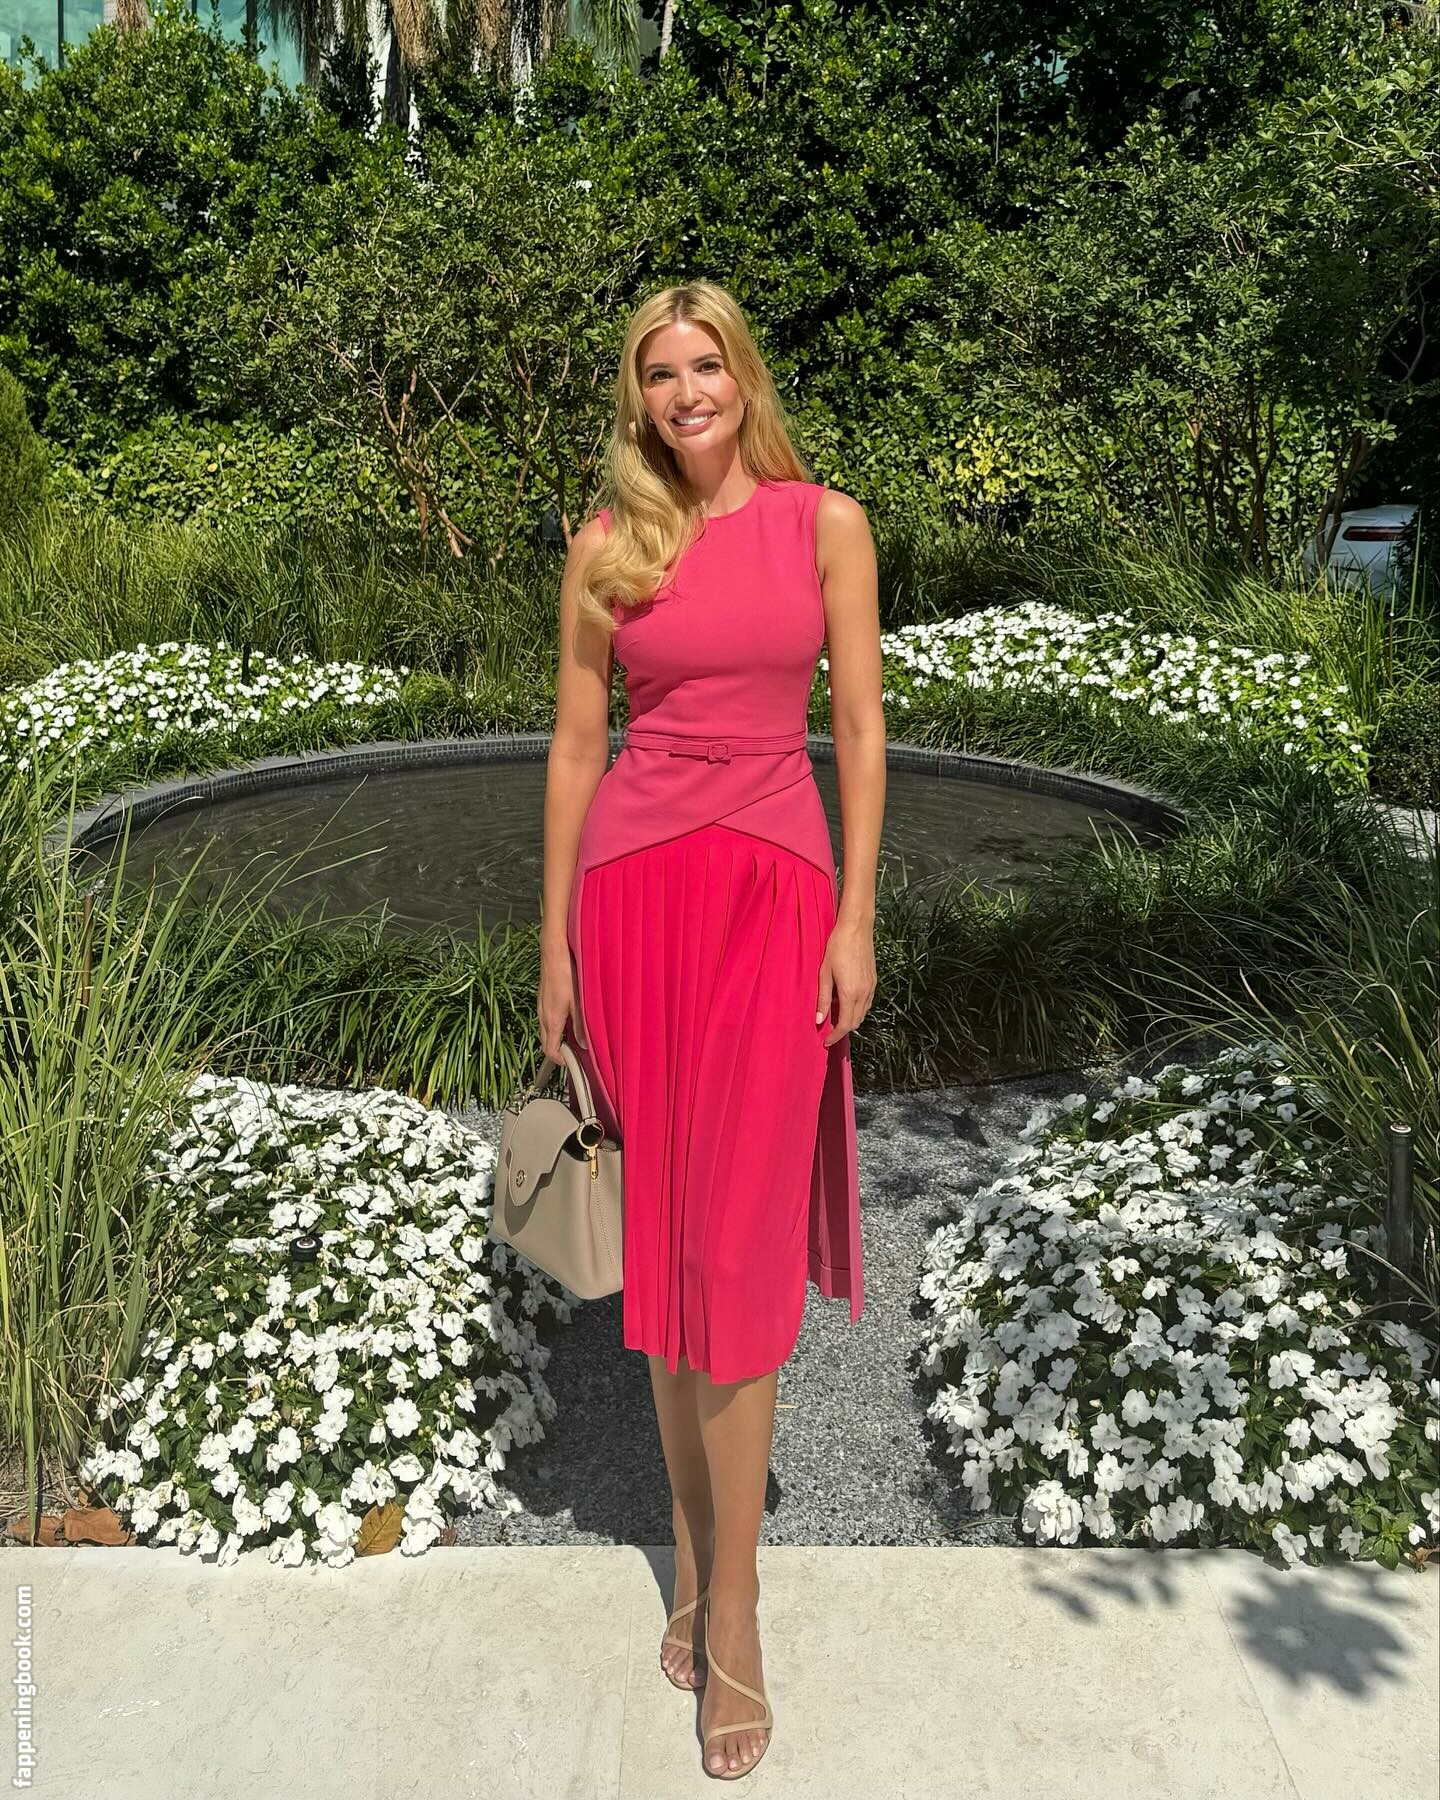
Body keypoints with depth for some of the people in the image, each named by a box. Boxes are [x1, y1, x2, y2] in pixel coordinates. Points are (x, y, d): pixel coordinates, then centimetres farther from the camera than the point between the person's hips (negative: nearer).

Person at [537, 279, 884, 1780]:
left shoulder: (825, 522, 4)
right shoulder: (607, 543, 7)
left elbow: (859, 726, 3)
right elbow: (575, 742, 7)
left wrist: (856, 919, -4)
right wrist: (554, 940, 5)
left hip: (773, 890, -1)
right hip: (632, 885, 2)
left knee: (738, 1247, -3)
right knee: (663, 1224, 8)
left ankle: (728, 1602, 12)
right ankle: (695, 1549, 27)